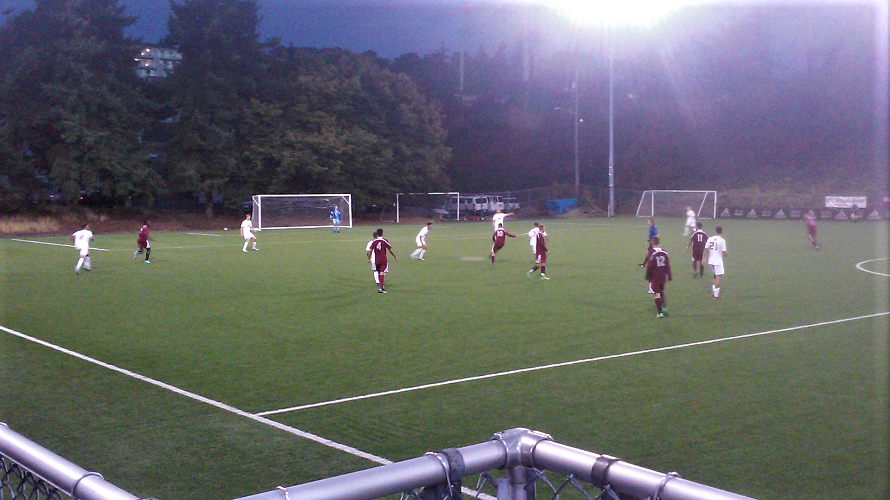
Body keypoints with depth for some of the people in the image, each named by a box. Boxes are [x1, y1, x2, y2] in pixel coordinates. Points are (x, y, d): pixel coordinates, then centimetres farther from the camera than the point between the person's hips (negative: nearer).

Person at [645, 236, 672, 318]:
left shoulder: (652, 254, -15)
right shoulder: (664, 253, 0)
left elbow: (649, 267, -12)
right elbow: (668, 266, 2)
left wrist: (647, 276, 2)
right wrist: (670, 276, 9)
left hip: (654, 277, -5)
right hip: (663, 276, 5)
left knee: (657, 294, -5)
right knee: (662, 291, 24)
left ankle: (660, 312, -8)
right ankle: (664, 307, 23)